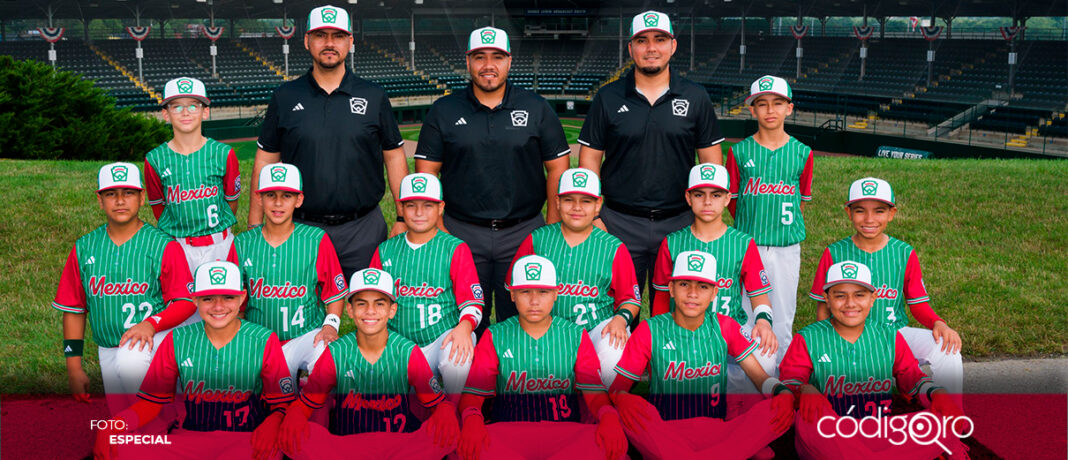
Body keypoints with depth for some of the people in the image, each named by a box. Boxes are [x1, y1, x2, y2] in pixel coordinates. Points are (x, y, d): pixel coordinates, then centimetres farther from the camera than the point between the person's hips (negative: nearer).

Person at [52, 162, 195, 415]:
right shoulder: (84, 248, 6)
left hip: (155, 337, -4)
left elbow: (186, 302, -7)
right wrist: (74, 368, 7)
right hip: (108, 352, 4)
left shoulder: (163, 246, -5)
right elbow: (73, 309, 9)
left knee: (130, 360, -35)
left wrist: (151, 323, -26)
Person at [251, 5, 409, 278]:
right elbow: (266, 160, 7)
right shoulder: (285, 97, 5)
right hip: (301, 229, 0)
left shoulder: (374, 97, 4)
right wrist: (255, 226, 3)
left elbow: (394, 156, 6)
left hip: (363, 229, 0)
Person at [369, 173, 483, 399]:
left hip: (443, 337, -3)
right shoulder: (385, 251, 12)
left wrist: (464, 327, -25)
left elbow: (472, 300, -4)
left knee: (457, 359, -37)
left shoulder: (456, 249, 2)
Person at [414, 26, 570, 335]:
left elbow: (557, 167, 5)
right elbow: (426, 173, 4)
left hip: (524, 232, 0)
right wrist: (437, 228, -4)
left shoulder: (537, 109, 4)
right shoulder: (444, 111, 4)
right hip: (461, 234, 0)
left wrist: (552, 228, 0)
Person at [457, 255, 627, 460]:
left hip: (566, 433, 1)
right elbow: (473, 392, 2)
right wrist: (472, 418, -21)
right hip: (507, 432, -1)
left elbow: (594, 392, 4)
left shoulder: (576, 336, 10)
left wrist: (609, 416, -19)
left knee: (614, 443, -31)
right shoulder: (495, 337, 8)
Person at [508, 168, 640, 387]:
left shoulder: (613, 248, 7)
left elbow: (631, 298, 11)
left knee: (614, 358, -32)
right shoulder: (537, 240, 9)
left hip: (598, 327, 0)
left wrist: (620, 319, -11)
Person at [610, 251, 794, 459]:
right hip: (663, 433, -2)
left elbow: (760, 376, 6)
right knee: (630, 413, -34)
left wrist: (784, 393, -17)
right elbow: (618, 385, -2)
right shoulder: (650, 331, 0)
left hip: (716, 432, 3)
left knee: (782, 410, -22)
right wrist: (621, 398, -26)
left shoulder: (724, 327, 7)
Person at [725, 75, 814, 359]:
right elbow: (733, 200, 7)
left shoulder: (801, 153, 3)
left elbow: (802, 202, 11)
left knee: (782, 319, 6)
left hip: (786, 247, 1)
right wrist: (752, 228, 7)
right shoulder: (739, 151, 1)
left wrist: (783, 228, 8)